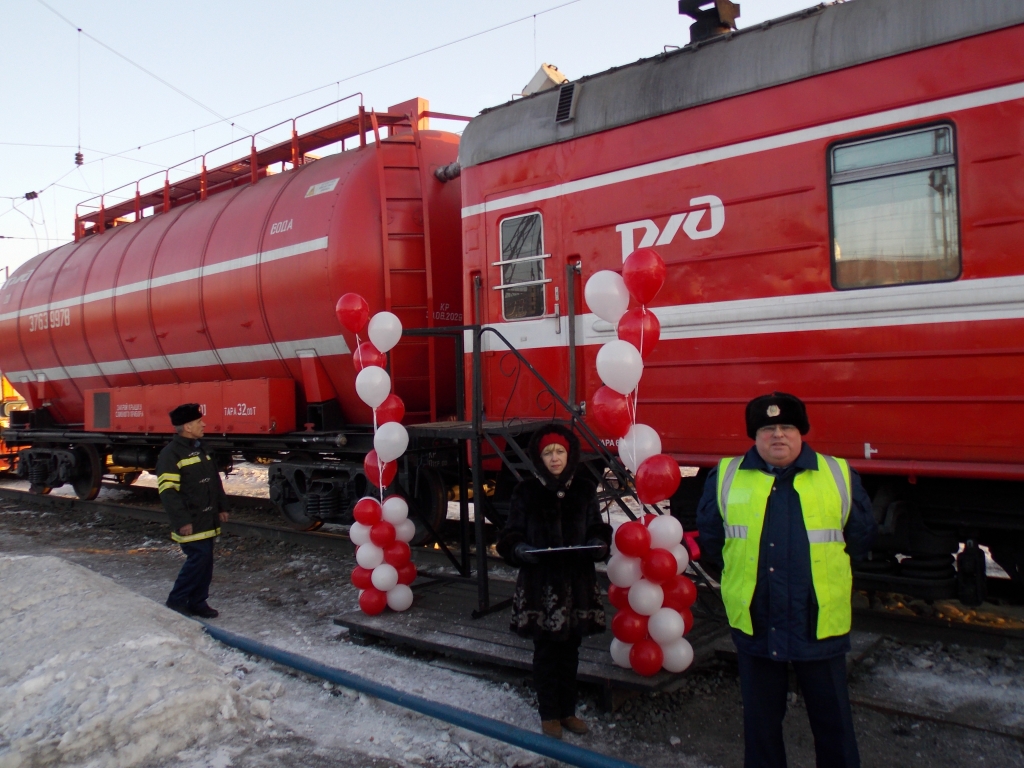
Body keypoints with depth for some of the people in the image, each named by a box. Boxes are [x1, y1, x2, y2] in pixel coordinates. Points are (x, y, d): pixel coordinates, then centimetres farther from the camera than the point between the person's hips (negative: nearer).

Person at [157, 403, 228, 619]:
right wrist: (182, 521, -21)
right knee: (198, 558, -10)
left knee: (205, 561, 10)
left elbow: (215, 482, 23)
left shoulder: (200, 449, 15)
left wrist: (221, 508, 19)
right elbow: (168, 491, -19)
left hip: (207, 520, 9)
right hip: (191, 523, -9)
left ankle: (198, 602, 19)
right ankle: (176, 601, 5)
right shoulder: (171, 454, -14)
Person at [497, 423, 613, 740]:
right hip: (540, 584, -2)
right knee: (546, 650, 6)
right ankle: (549, 714, 22)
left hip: (578, 583, 2)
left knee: (570, 649, 11)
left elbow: (597, 528, 11)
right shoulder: (526, 492, -1)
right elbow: (511, 535, 1)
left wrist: (599, 542, -10)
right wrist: (519, 549, -20)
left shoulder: (585, 490, 4)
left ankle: (568, 710, 28)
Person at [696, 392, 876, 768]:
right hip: (755, 625, 1)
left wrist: (825, 569, 12)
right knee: (760, 718, 16)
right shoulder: (726, 477, 1)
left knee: (832, 717, 14)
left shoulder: (839, 476, 0)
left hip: (821, 625, 0)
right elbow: (709, 539, 10)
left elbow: (861, 537, 10)